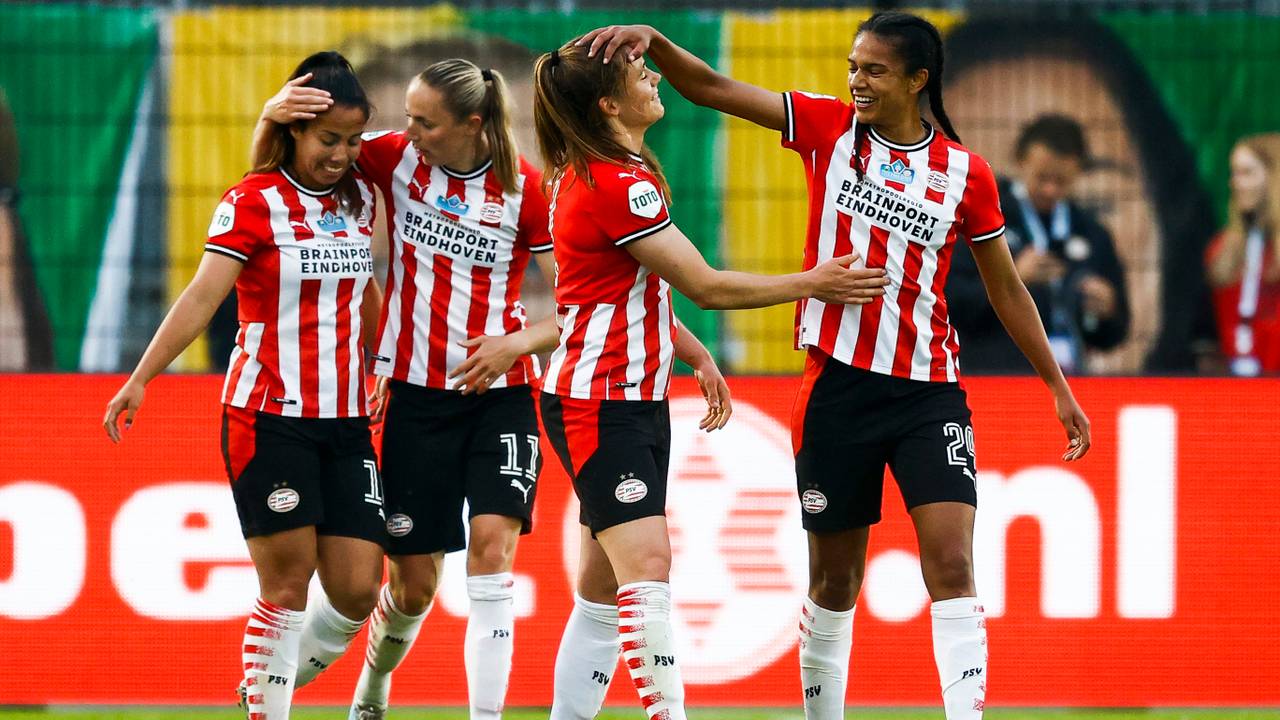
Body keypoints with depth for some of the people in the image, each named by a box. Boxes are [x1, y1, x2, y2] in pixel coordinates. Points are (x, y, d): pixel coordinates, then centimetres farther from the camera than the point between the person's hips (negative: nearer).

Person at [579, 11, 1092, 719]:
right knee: (835, 576, 9)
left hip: (929, 391, 0)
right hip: (838, 386, 1)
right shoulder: (828, 128, 2)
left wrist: (1058, 387, 14)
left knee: (952, 565, -13)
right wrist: (652, 40, -21)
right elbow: (711, 88, -3)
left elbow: (1006, 287, 12)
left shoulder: (967, 174, 2)